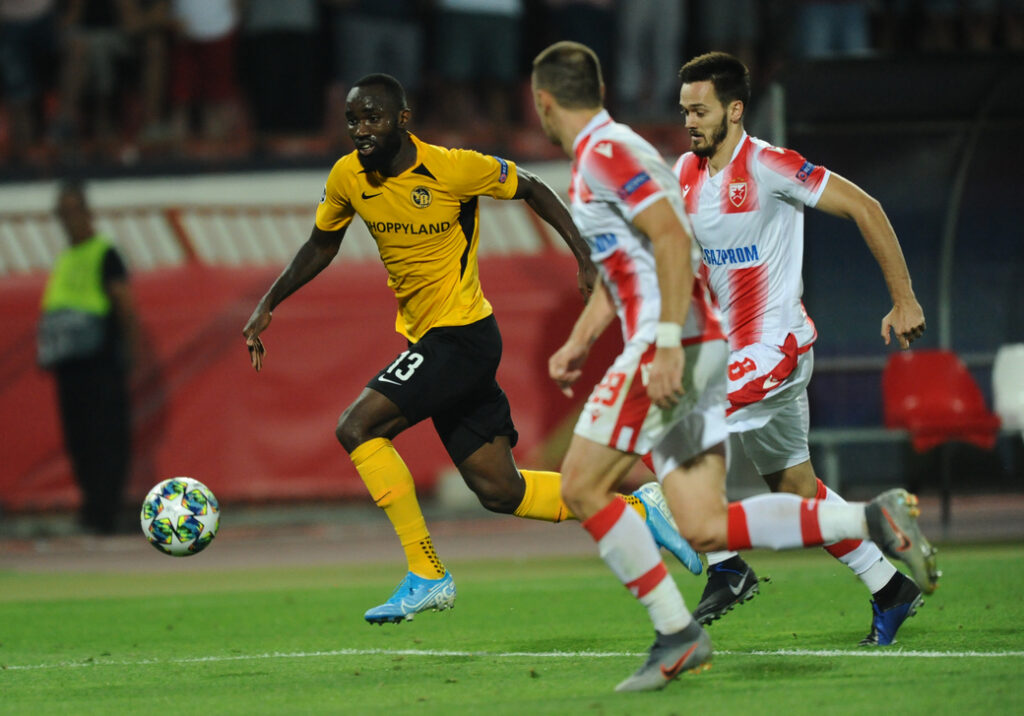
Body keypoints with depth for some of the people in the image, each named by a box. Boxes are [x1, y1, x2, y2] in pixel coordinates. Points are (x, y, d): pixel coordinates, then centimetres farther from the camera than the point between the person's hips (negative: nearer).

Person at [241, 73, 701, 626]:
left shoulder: (452, 169, -16)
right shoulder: (347, 178, 0)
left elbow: (530, 188, -2)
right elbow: (321, 247, 18)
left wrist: (586, 261, -7)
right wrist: (268, 304, 10)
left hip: (463, 334, -7)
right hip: (426, 339, 7)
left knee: (358, 428, -19)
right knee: (499, 491, 7)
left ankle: (427, 576, -12)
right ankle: (638, 509, 22)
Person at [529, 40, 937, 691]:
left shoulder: (605, 153, -9)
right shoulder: (601, 155, 23)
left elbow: (672, 236, -21)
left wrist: (667, 344, -27)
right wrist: (579, 343, 30)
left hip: (672, 347, -9)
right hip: (701, 350, 9)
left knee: (582, 485, -4)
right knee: (705, 528, 1)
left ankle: (676, 632, -6)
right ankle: (871, 521, -6)